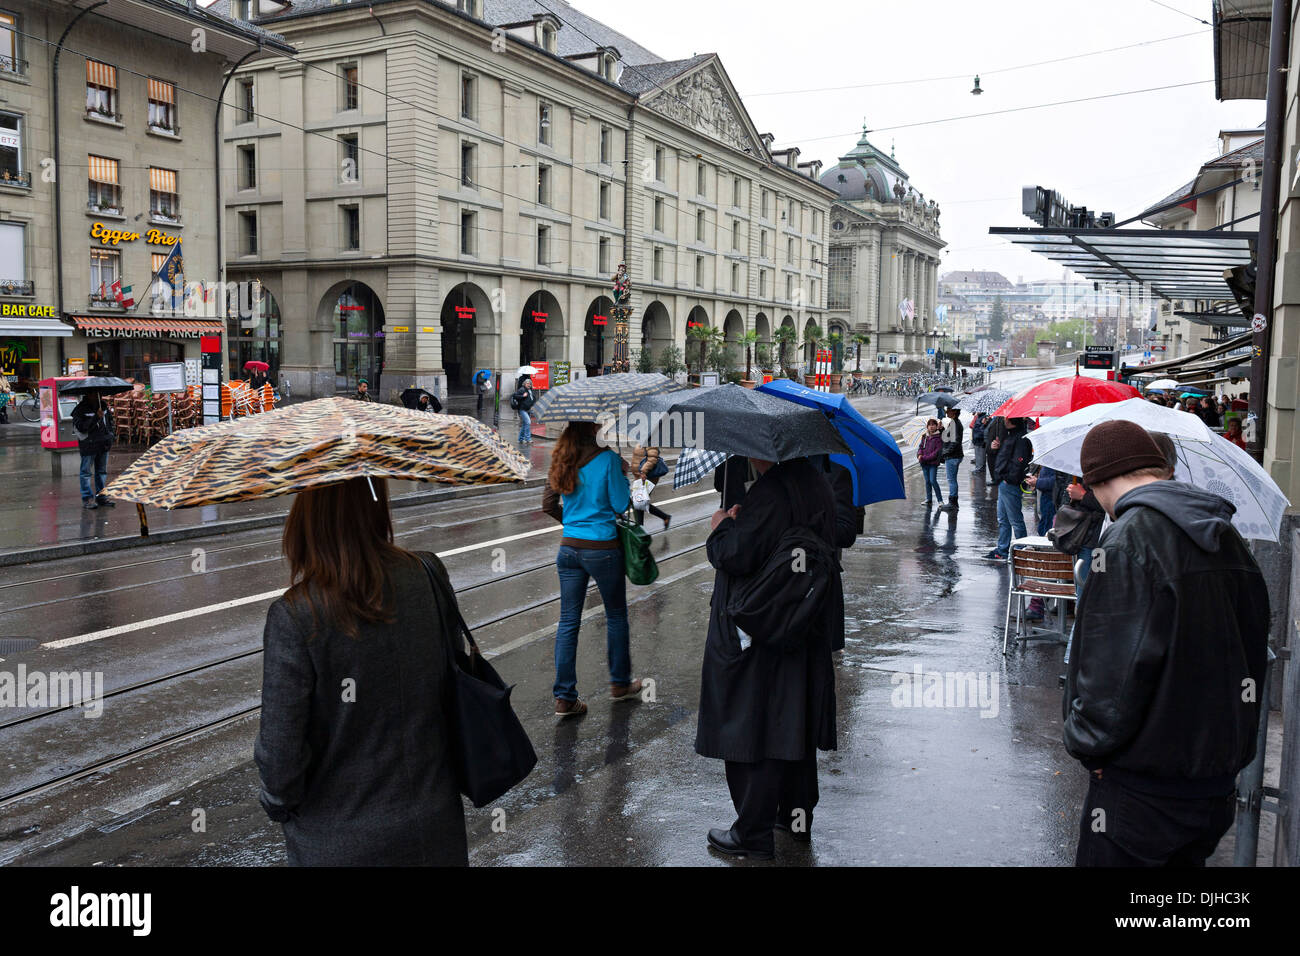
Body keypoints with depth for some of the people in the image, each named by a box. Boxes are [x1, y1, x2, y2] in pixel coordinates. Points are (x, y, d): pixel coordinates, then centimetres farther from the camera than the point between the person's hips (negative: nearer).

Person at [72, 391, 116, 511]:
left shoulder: (103, 405, 10)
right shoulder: (80, 409, -9)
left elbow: (109, 423, 26)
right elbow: (81, 427, -20)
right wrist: (96, 417, -26)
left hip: (103, 445, 6)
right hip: (88, 446, -6)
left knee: (102, 471, 12)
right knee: (86, 472, 0)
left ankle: (101, 496, 21)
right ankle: (87, 498, 4)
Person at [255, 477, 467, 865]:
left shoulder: (294, 618, -24)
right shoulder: (429, 578, -13)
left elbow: (280, 750, -17)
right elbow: (456, 684, -1)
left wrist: (277, 803, 4)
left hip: (338, 842, -3)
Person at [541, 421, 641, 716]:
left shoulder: (561, 460, 3)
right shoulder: (608, 458, -13)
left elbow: (548, 505, 7)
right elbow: (621, 505, -10)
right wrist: (623, 475, 4)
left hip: (569, 548, 5)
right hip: (602, 550, -4)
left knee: (568, 621, 7)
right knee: (616, 615, 15)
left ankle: (564, 697, 8)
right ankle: (620, 683, 28)